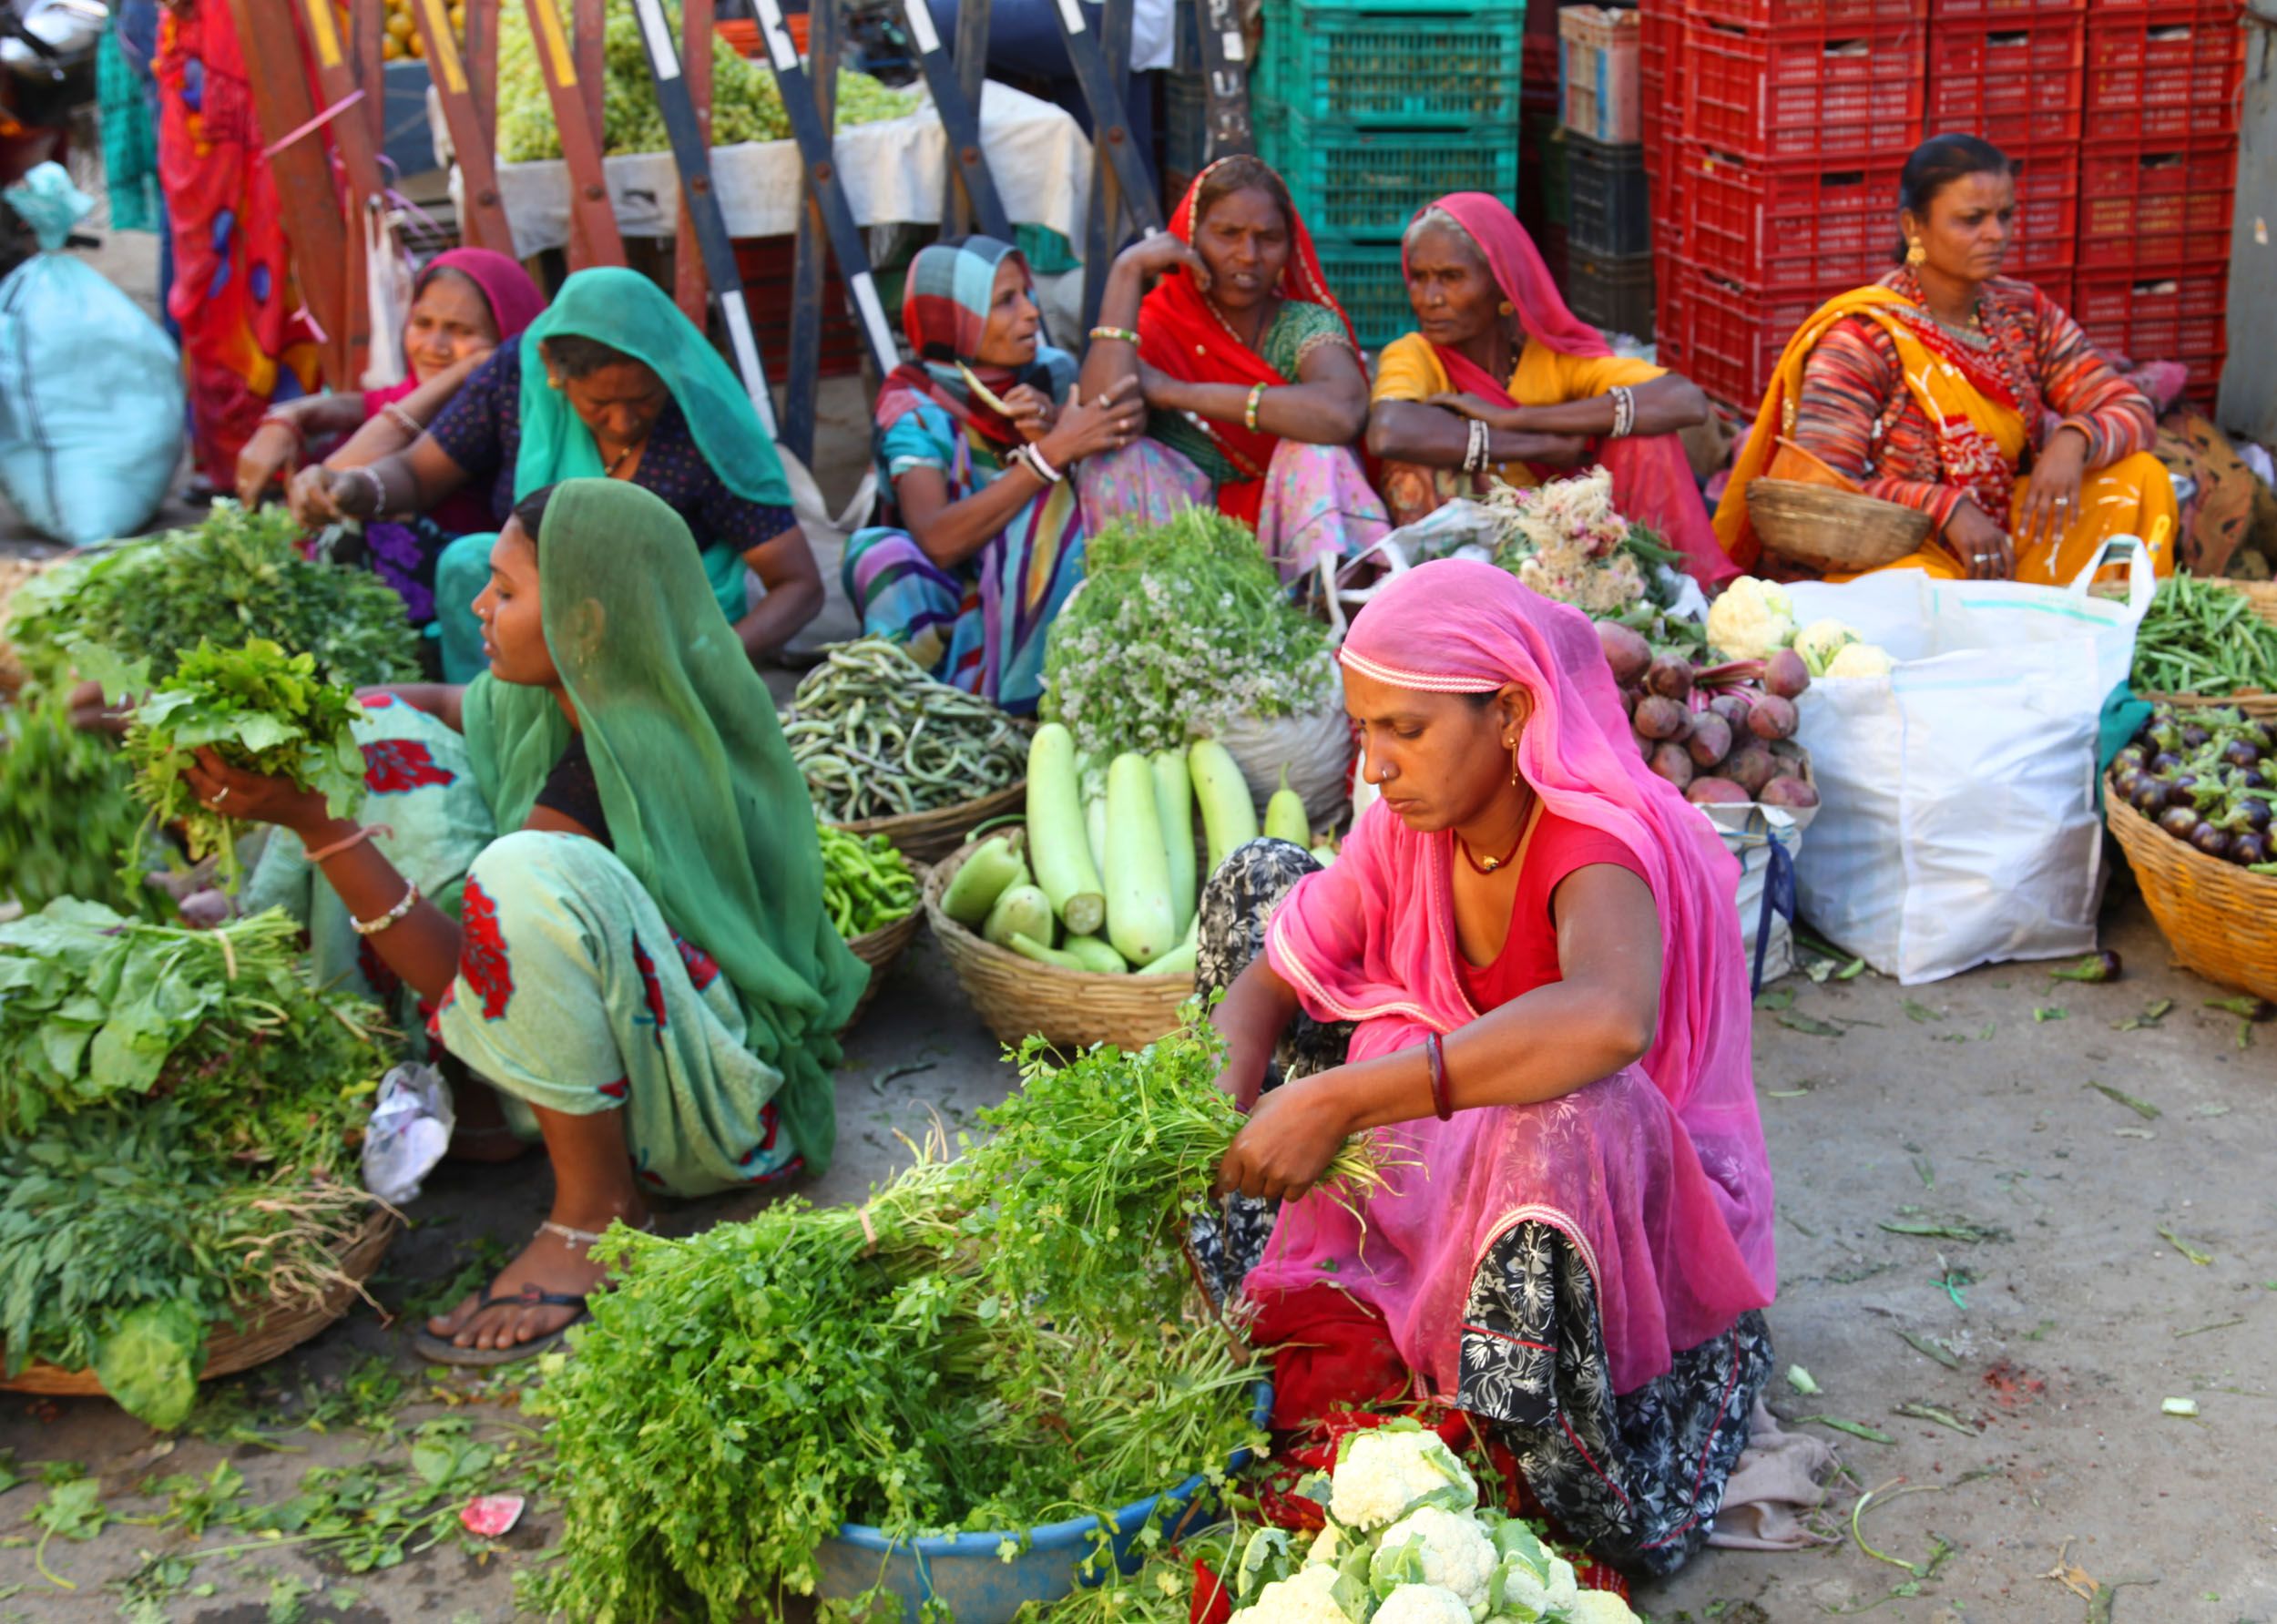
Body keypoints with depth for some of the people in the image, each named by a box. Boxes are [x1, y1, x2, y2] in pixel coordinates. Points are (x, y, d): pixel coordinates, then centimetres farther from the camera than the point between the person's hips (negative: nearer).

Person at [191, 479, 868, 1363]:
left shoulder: (616, 771, -26)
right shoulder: (551, 703, -1)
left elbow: (452, 972, -25)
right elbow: (431, 706, 18)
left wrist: (314, 821, -27)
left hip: (724, 1112, -9)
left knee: (524, 875, -39)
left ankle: (596, 1210, -20)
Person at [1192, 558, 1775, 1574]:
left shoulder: (1602, 847, -30)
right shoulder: (1410, 830, -9)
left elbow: (1606, 1020, -53)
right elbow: (1264, 985, -4)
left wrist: (1337, 1101, -52)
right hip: (1441, 1176, 7)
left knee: (1568, 1112, -44)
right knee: (1259, 882, 1)